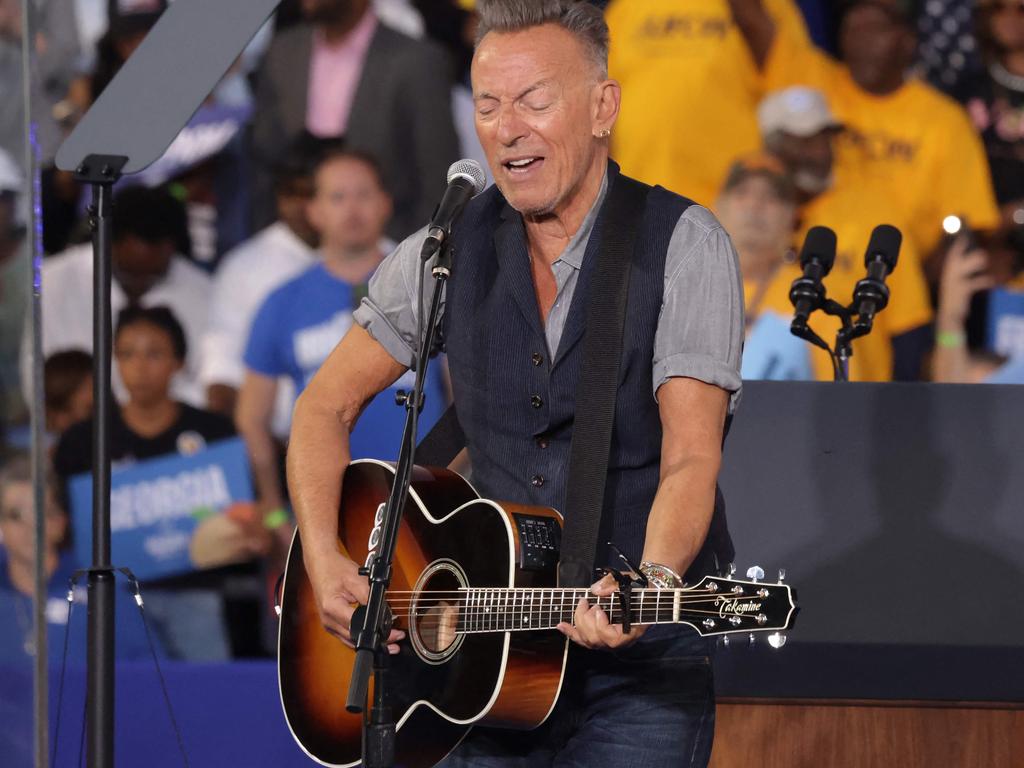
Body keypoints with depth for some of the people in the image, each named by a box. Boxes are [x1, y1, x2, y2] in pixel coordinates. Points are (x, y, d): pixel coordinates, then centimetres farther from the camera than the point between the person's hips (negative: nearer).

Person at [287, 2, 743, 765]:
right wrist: (325, 562, -4)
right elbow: (328, 404, 12)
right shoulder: (450, 251, 6)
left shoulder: (683, 246, -7)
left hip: (643, 655, -3)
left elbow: (690, 458, -16)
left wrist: (652, 580, -35)